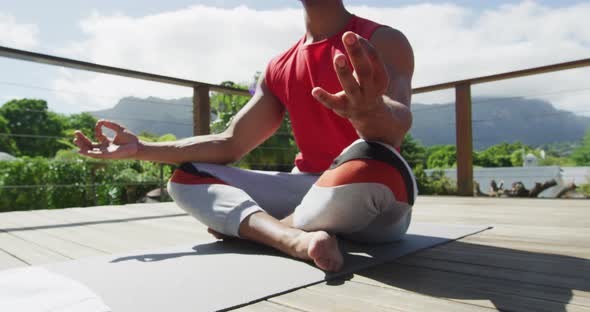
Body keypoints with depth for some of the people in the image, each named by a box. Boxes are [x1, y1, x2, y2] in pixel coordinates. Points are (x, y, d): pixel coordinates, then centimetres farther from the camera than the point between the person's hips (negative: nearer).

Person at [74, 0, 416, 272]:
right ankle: (296, 238, -28)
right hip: (311, 189, 5)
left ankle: (241, 224, -16)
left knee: (370, 159, -40)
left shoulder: (383, 41, -5)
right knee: (186, 178, -3)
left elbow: (397, 126, -24)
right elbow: (230, 144, 8)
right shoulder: (279, 69, 10)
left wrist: (372, 113, -49)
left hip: (377, 200, -4)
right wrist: (141, 148, 0)